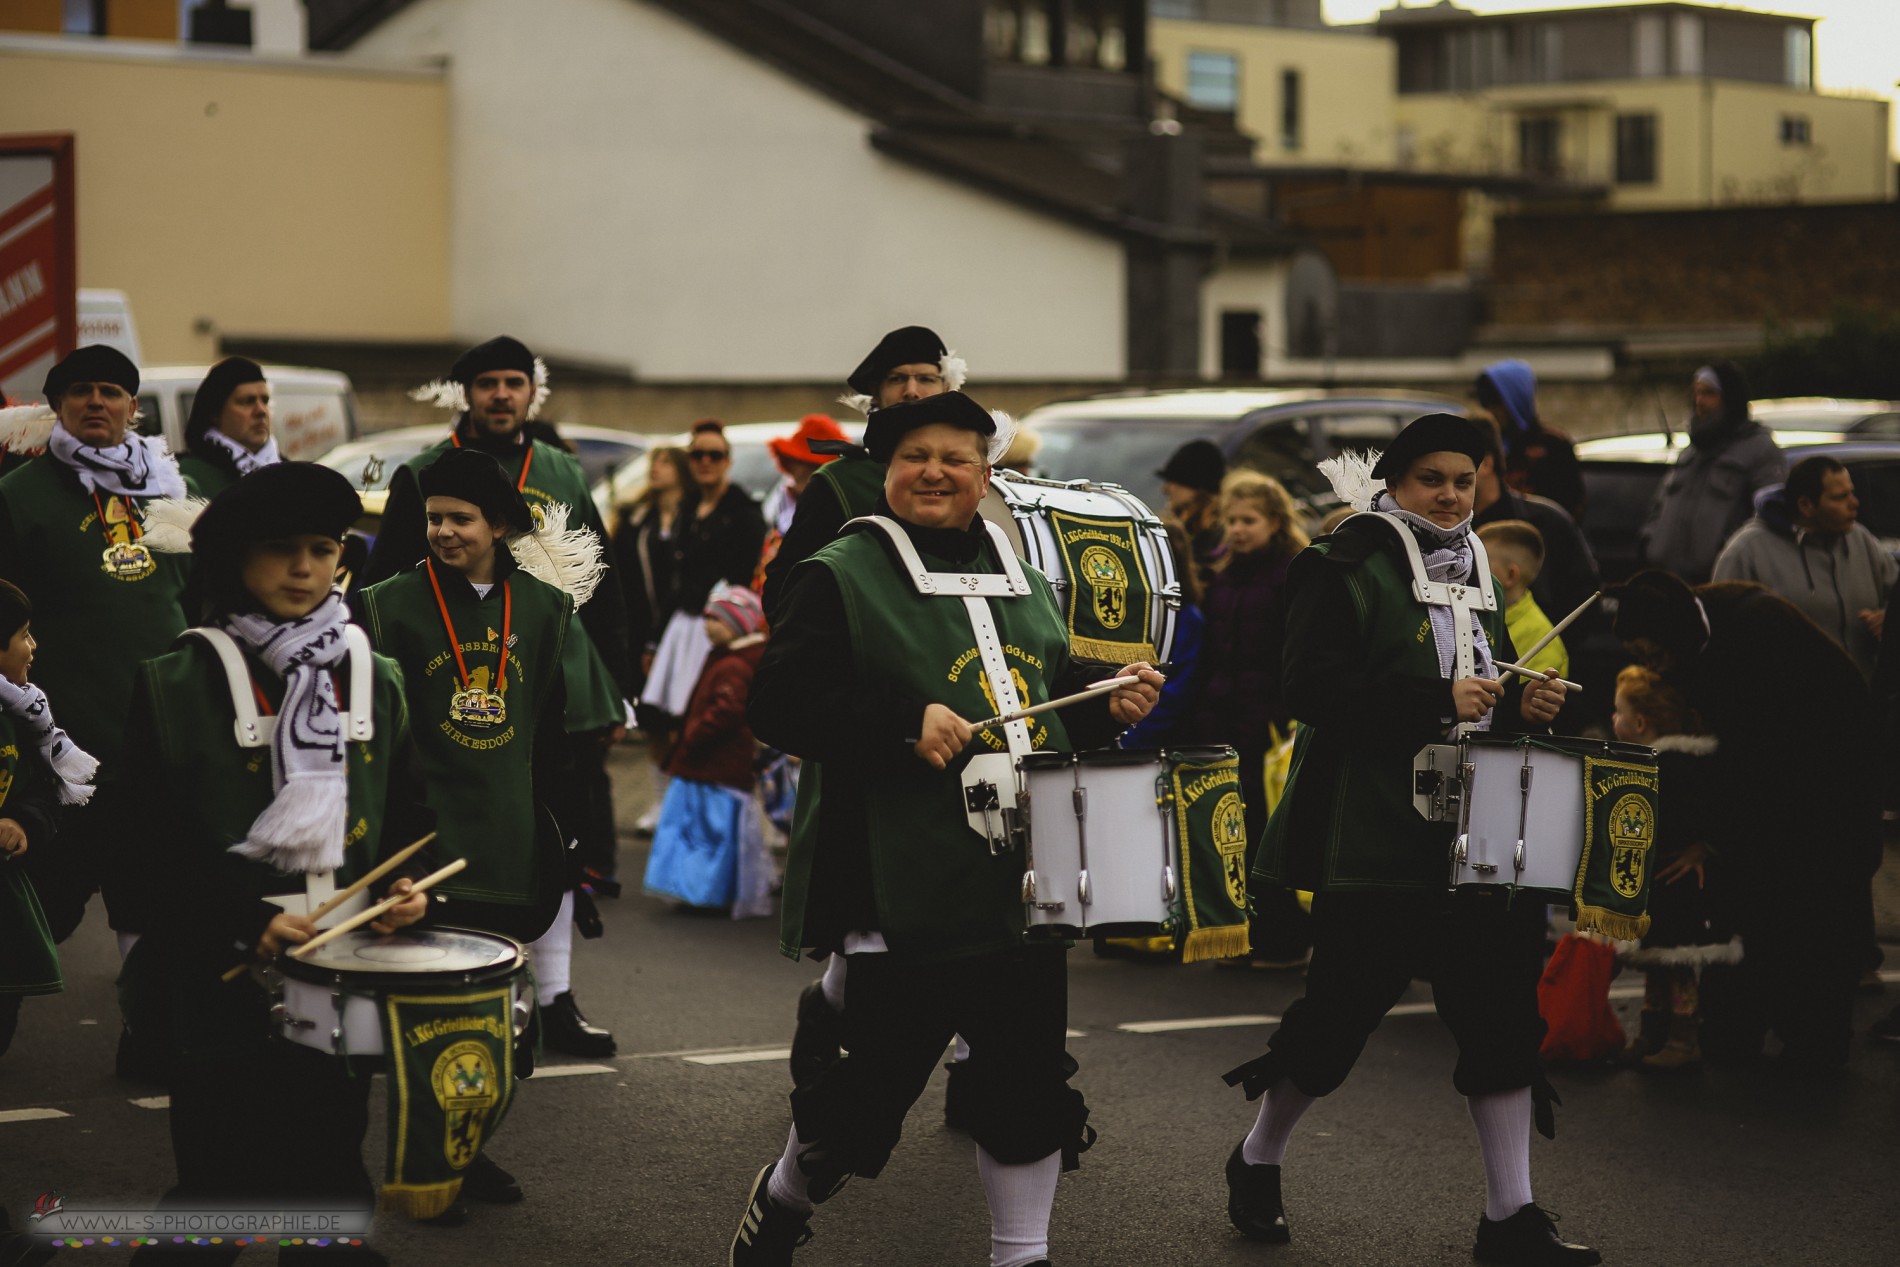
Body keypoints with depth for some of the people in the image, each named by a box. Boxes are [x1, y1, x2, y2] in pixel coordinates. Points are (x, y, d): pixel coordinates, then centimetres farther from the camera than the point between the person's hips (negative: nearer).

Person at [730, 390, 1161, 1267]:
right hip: (903, 890, -6)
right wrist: (906, 724, -24)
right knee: (873, 1083, 2)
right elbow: (779, 703, -15)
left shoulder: (1020, 578, 15)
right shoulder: (842, 577, -6)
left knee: (1030, 1087, 8)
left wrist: (1109, 704, 5)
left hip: (1021, 886, 6)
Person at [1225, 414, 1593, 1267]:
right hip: (1373, 836, -6)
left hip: (1472, 834, 7)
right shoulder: (1345, 570, -7)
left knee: (1502, 1012, 1)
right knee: (1343, 1006, 2)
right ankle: (1256, 1161, 25)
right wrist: (1438, 699, -25)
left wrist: (1524, 705, 3)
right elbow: (1312, 685, -19)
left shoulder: (1476, 572, 16)